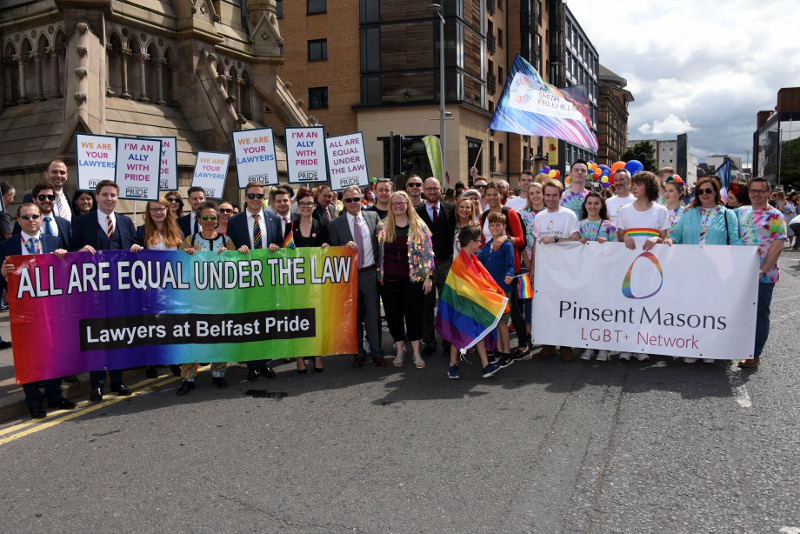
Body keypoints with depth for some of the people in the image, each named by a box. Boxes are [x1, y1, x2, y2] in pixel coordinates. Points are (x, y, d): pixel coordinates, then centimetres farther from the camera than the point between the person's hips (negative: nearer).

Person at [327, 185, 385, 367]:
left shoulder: (373, 217, 4)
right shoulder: (335, 224, -1)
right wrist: (345, 246, -20)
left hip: (370, 273, 1)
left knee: (373, 313, 5)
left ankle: (376, 352, 17)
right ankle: (359, 353, 21)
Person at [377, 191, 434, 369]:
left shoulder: (419, 226, 2)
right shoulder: (382, 226, 6)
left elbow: (427, 252, 1)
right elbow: (377, 251, 11)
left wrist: (428, 277, -3)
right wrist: (379, 276, 6)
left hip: (413, 279, -2)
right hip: (389, 280, 2)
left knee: (413, 314, 1)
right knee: (393, 314, 7)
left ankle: (416, 353, 12)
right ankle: (400, 350, 22)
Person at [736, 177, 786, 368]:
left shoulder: (775, 216, -8)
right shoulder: (742, 211, 10)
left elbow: (777, 246, -14)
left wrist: (761, 271, -19)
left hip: (763, 276, -6)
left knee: (759, 315, 3)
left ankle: (755, 355, 12)